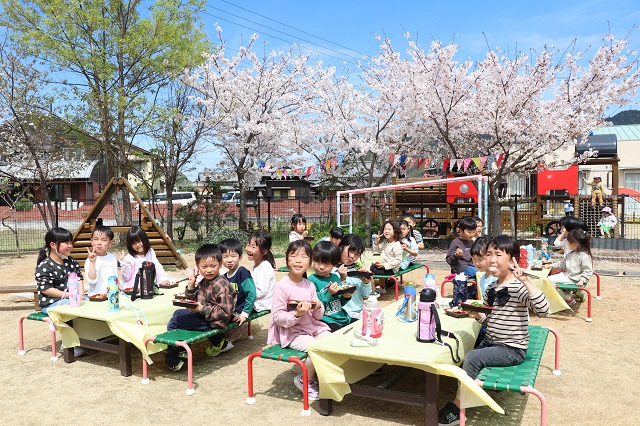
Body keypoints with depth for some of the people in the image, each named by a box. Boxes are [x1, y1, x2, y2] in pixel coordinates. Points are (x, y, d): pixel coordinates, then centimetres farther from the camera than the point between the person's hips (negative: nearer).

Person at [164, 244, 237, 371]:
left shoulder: (221, 285, -21)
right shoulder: (204, 282, 9)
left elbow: (225, 312, -24)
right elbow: (192, 300, 14)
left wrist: (202, 309, -24)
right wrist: (191, 286, -1)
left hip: (212, 322, -10)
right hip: (203, 316, 10)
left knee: (174, 322, -13)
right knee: (178, 313, 24)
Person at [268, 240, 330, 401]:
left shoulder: (310, 285, 7)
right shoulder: (282, 286, -13)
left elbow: (318, 317, 12)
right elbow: (277, 317, -15)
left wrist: (318, 307, -11)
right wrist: (297, 314, -29)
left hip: (313, 327, 6)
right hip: (291, 333, -6)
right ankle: (305, 381, 3)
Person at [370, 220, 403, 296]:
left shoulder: (396, 245, -19)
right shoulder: (384, 242, 7)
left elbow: (398, 260, -23)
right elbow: (376, 250, 21)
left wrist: (385, 265, -22)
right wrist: (376, 242, 2)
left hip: (391, 269, -9)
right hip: (384, 266, 9)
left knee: (372, 270, -16)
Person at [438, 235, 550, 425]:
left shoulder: (519, 287, -17)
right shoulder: (491, 288, 7)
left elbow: (543, 310, -33)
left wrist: (526, 280, -38)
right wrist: (478, 315, -5)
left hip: (513, 349, -8)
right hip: (490, 342, 8)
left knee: (472, 358, -22)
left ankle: (457, 407, -8)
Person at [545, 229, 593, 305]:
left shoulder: (584, 256, -18)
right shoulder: (570, 254, 8)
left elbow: (587, 271, -17)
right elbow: (562, 263, 18)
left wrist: (582, 280, -27)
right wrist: (551, 265, 12)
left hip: (574, 280, -9)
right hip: (567, 275, 9)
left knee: (550, 280, -18)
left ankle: (569, 298, -4)